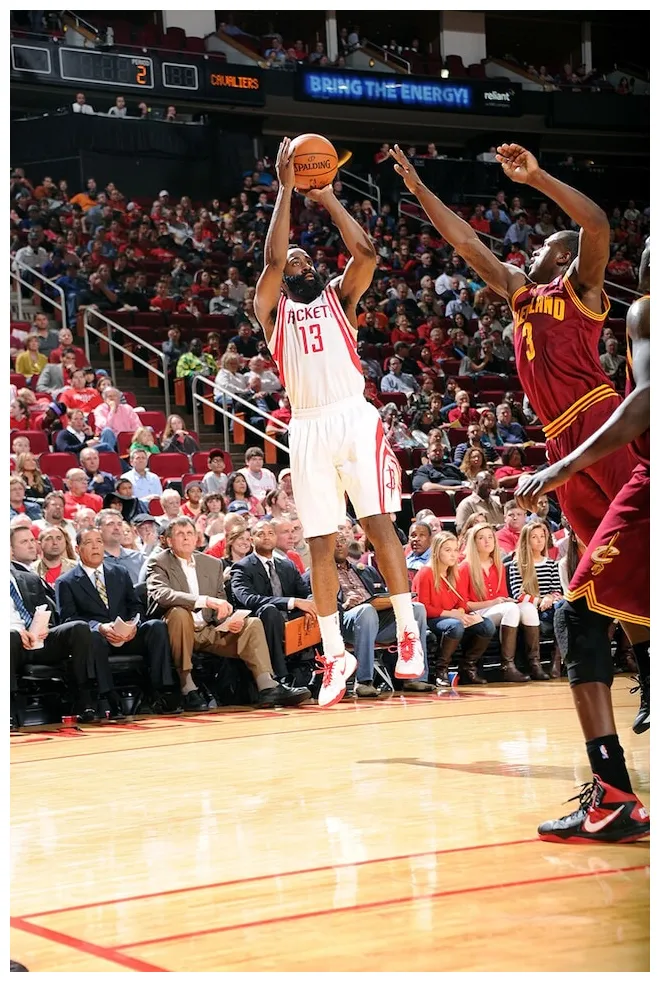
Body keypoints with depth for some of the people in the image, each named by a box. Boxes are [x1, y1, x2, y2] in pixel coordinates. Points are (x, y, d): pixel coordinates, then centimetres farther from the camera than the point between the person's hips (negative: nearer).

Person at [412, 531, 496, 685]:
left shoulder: (454, 574, 15)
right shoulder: (425, 573, -9)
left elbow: (462, 602, 16)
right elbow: (423, 607, -14)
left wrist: (460, 612, -9)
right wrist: (449, 614, -20)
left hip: (453, 618, 7)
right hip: (431, 621, -7)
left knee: (488, 626, -14)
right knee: (455, 626, -40)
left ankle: (467, 665, 1)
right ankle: (441, 670, -22)